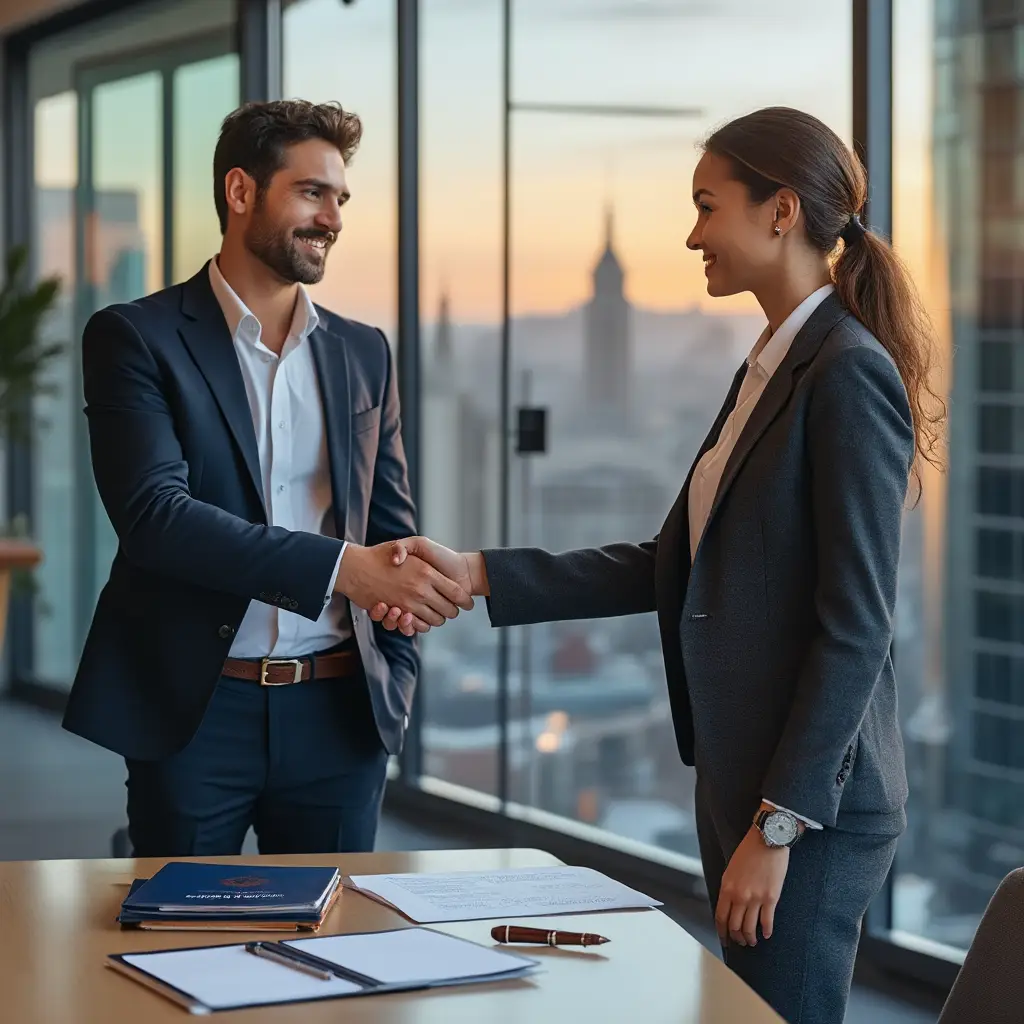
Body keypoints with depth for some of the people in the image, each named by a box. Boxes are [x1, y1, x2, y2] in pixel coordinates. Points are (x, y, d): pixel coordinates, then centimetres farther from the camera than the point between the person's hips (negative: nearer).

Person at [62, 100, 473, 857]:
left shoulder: (364, 354, 12)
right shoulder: (136, 339, -3)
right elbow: (153, 512, -16)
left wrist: (397, 680, -2)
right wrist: (341, 568, -23)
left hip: (340, 714, 4)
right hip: (195, 711, -4)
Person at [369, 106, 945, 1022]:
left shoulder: (849, 373, -15)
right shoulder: (770, 367, 14)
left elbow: (857, 624, -19)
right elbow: (671, 569, 15)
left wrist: (778, 824, -19)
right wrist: (478, 575, 8)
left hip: (811, 792, -9)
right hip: (743, 774, 9)